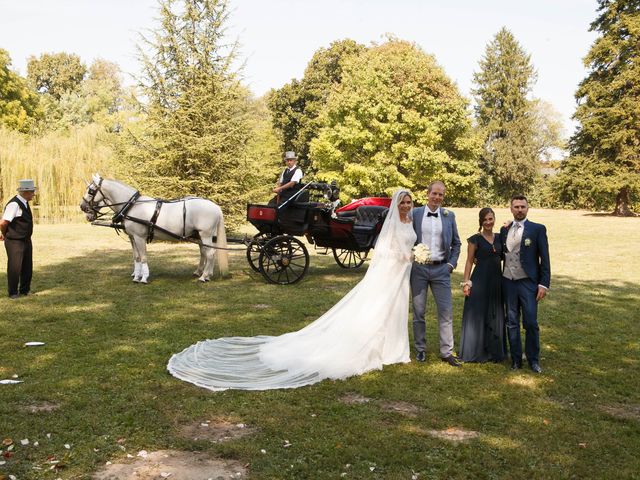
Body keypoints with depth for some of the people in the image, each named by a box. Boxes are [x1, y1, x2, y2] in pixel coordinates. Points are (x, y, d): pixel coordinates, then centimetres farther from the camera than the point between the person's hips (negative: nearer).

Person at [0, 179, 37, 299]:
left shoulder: (24, 203, 7)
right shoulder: (14, 204, -22)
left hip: (26, 240, 9)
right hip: (15, 243, -9)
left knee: (27, 266, 16)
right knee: (15, 267, 3)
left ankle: (25, 290, 31)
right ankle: (13, 292, 17)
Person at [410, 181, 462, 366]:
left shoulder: (449, 215, 5)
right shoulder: (415, 214, 0)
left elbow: (456, 243, 11)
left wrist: (451, 263, 2)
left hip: (441, 269, 1)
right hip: (418, 268, -1)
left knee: (446, 311, 0)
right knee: (418, 311, 7)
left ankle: (447, 352, 8)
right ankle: (420, 349, 20)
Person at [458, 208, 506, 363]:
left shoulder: (500, 238, 10)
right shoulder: (475, 239, -4)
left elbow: (503, 256, 7)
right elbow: (469, 261, -3)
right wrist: (466, 282, -10)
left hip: (497, 281, 5)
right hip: (480, 280, -5)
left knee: (496, 317, 11)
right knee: (477, 316, 1)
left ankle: (494, 351, 23)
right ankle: (476, 352, 11)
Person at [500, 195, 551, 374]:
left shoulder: (538, 229, -2)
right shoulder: (504, 230, 10)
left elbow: (544, 259, -4)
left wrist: (544, 284, -9)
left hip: (528, 282, -4)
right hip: (508, 282, 4)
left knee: (531, 323, -3)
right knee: (512, 323, 9)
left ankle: (533, 360, 13)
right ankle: (516, 359, 19)